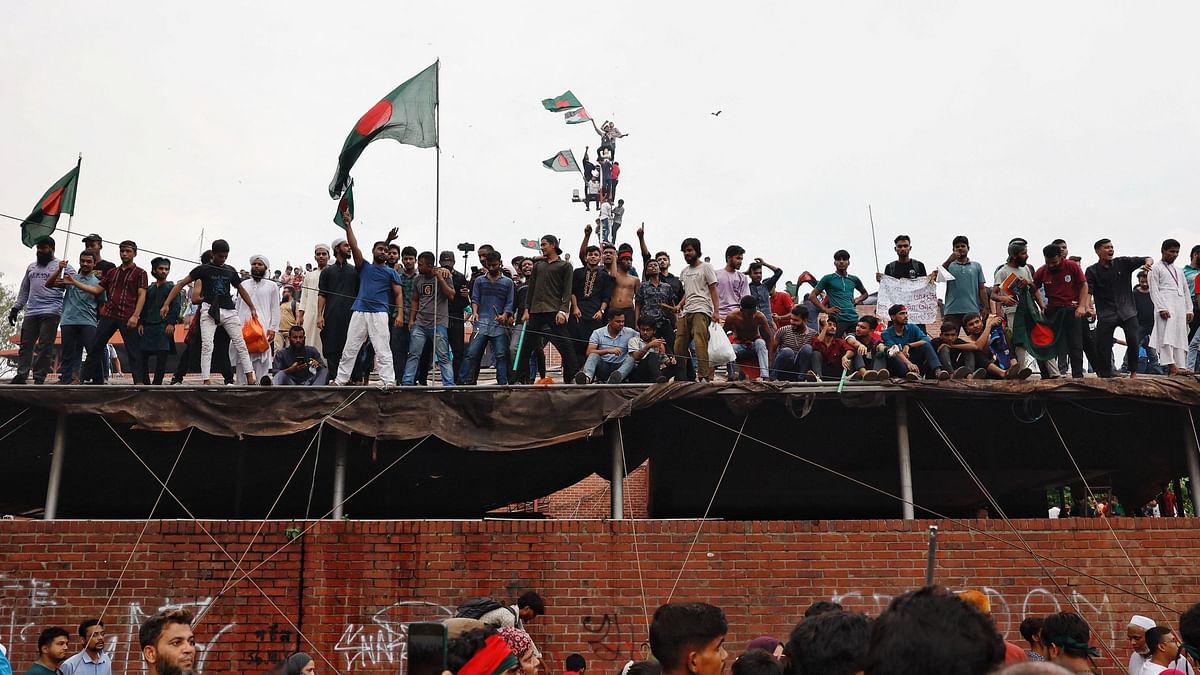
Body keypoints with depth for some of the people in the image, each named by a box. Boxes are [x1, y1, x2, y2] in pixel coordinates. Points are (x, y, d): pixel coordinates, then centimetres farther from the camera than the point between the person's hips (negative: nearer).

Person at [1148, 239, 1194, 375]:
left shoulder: (1178, 271, 25)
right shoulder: (1156, 268, 6)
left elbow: (1185, 291, 23)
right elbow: (1154, 290, -4)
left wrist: (1189, 310, 12)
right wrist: (1161, 308, -16)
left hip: (1180, 308, 7)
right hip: (1166, 306, -7)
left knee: (1181, 337, -1)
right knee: (1167, 335, -17)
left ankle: (1181, 367, -5)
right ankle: (1171, 366, -26)